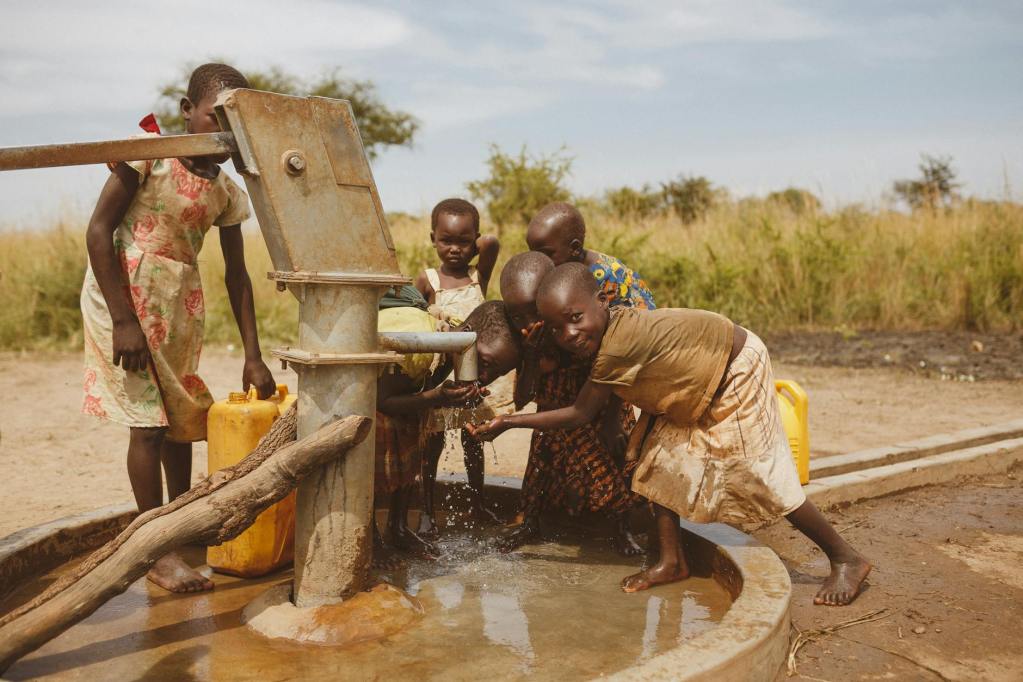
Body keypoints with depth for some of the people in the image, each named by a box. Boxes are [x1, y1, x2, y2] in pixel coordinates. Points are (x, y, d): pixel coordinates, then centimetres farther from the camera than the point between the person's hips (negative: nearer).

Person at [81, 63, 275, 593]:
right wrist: (123, 321, -19)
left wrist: (252, 356, 2)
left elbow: (236, 274, 6)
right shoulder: (149, 154, -11)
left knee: (181, 415, 10)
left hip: (181, 301, 6)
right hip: (124, 291, -5)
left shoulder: (226, 190, 3)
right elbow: (99, 231, -14)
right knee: (150, 419, -8)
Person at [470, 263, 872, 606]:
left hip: (737, 371, -9)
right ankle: (672, 561, 10)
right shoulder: (607, 331, -12)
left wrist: (508, 422, -23)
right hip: (698, 384, 9)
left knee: (762, 476, -6)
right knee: (659, 459, 2)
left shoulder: (619, 346, -37)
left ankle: (846, 560, 11)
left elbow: (579, 415, -28)